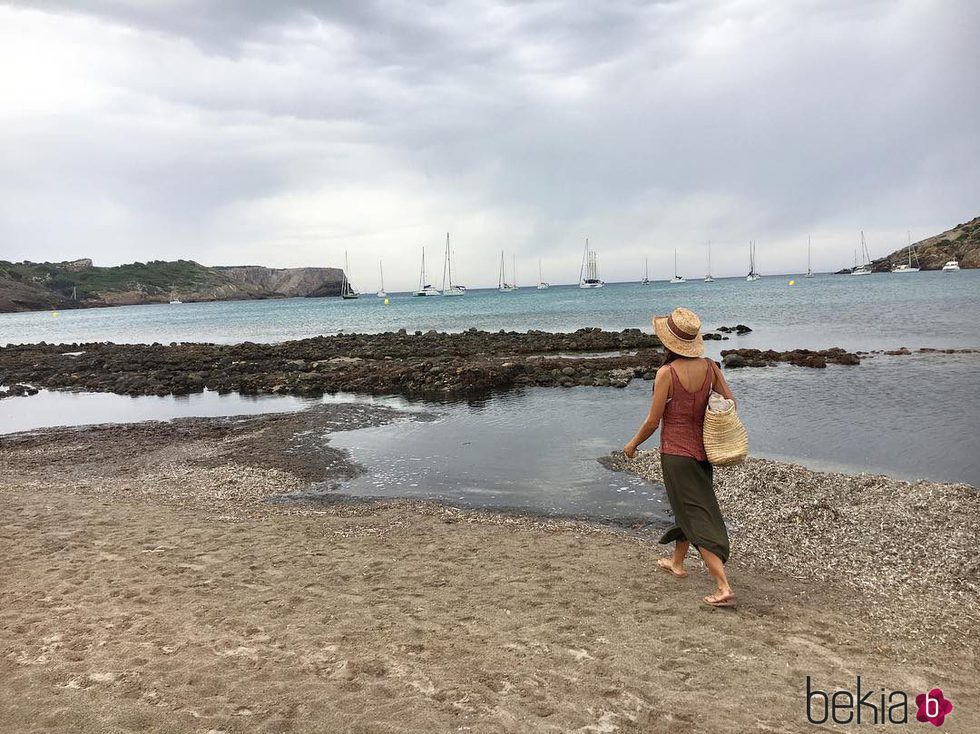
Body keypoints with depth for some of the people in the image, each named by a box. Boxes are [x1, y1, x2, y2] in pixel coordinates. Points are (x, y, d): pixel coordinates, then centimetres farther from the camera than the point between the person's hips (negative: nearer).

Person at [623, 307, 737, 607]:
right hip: (702, 450, 6)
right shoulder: (709, 367, -3)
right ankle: (676, 562, 43)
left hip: (676, 453, -6)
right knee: (687, 507, 25)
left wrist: (633, 444, 3)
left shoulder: (667, 372, -20)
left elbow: (653, 420, -14)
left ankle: (724, 587, -5)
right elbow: (730, 402, 2)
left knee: (697, 518, -1)